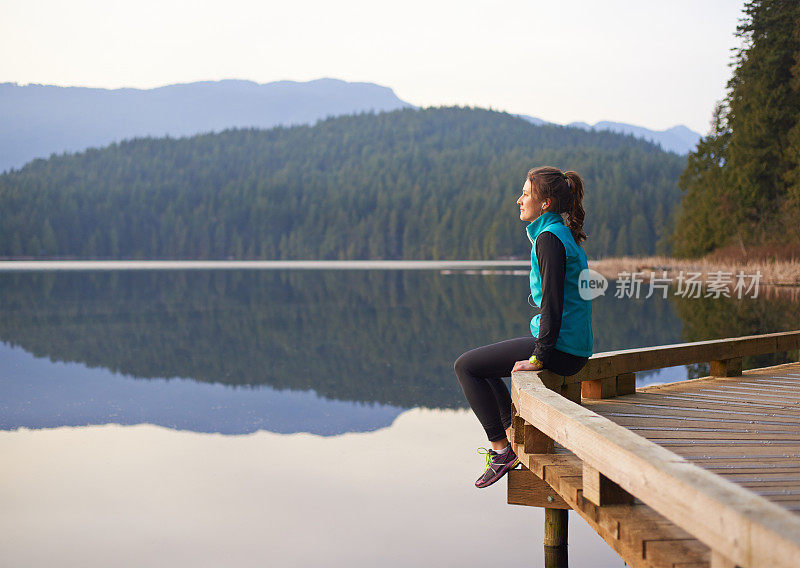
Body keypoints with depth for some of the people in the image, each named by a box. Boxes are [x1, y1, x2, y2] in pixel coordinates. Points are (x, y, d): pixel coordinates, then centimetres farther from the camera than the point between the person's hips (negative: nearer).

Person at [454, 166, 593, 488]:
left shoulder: (549, 238, -17)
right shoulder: (563, 233, 14)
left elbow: (553, 302, -23)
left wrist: (539, 358, -21)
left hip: (560, 350, -10)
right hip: (572, 344, 10)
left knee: (465, 366, -4)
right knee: (480, 364, 24)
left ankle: (501, 449, 1)